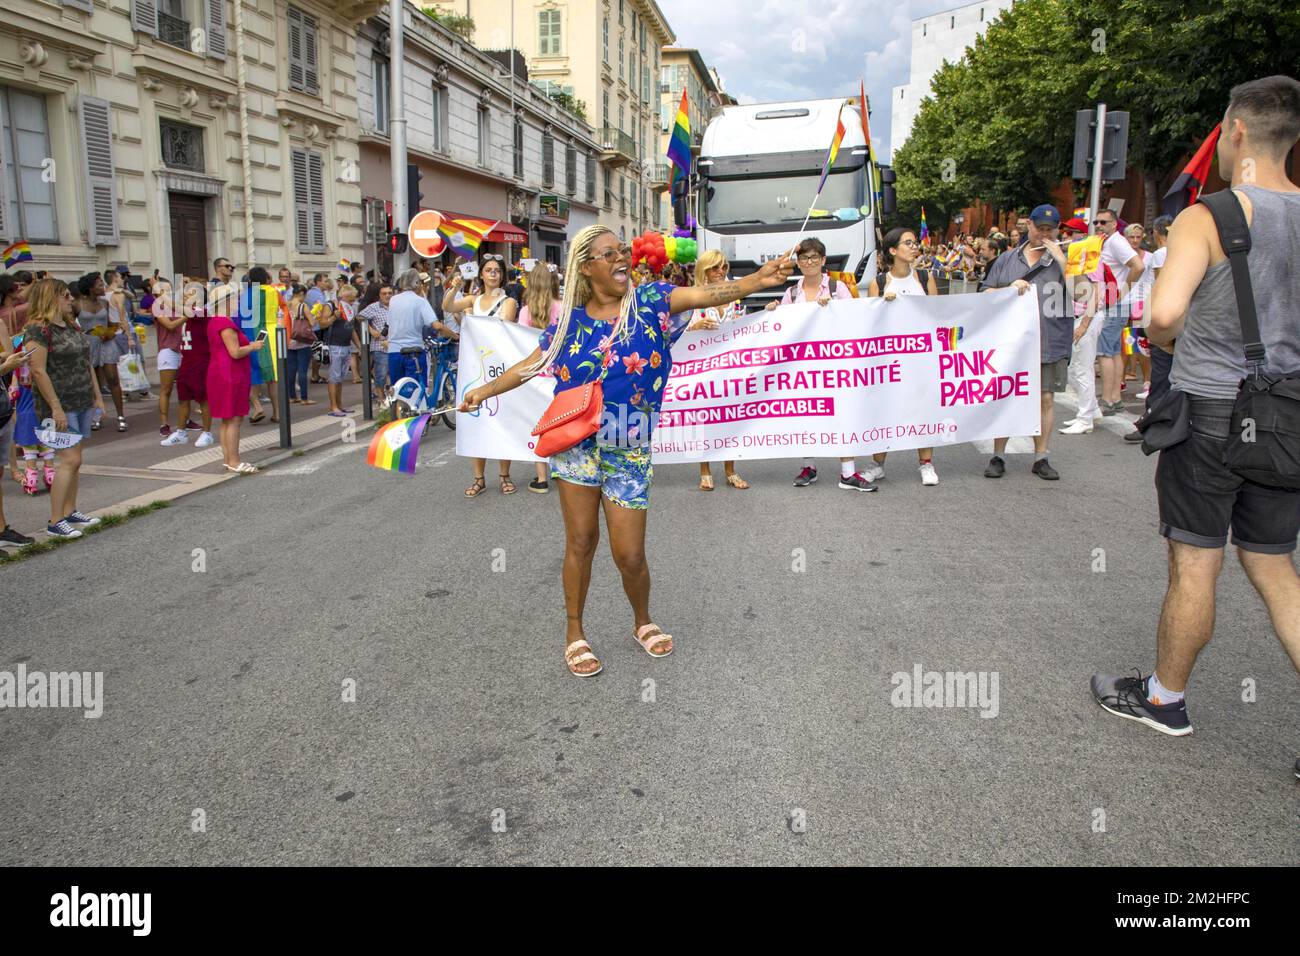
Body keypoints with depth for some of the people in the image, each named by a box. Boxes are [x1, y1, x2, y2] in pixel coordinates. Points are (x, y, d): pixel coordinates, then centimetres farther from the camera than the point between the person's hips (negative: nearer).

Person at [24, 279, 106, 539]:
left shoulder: (71, 326, 14)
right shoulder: (39, 330, -13)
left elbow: (86, 364, 19)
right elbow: (38, 371, -18)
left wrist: (97, 396, 17)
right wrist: (56, 408, -20)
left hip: (83, 404, 8)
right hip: (61, 407, -8)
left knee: (75, 459, 11)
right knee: (70, 459, -11)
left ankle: (70, 512, 21)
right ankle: (55, 522, -5)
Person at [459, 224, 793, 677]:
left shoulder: (651, 300, -4)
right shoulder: (570, 319, 2)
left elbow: (707, 294, -18)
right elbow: (531, 365, 13)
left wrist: (759, 279, -32)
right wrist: (484, 391, 8)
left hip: (628, 450, -1)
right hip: (576, 444, 1)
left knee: (630, 554, 2)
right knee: (581, 542, 8)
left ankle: (643, 622, 32)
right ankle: (574, 634, 26)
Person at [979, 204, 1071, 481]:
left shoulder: (1064, 258, 7)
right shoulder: (1007, 259, 10)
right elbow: (985, 294, 9)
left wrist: (1060, 258, -11)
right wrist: (1010, 289, -10)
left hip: (1050, 344, 0)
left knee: (1045, 399, 6)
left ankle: (1040, 458, 17)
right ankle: (998, 457, 13)